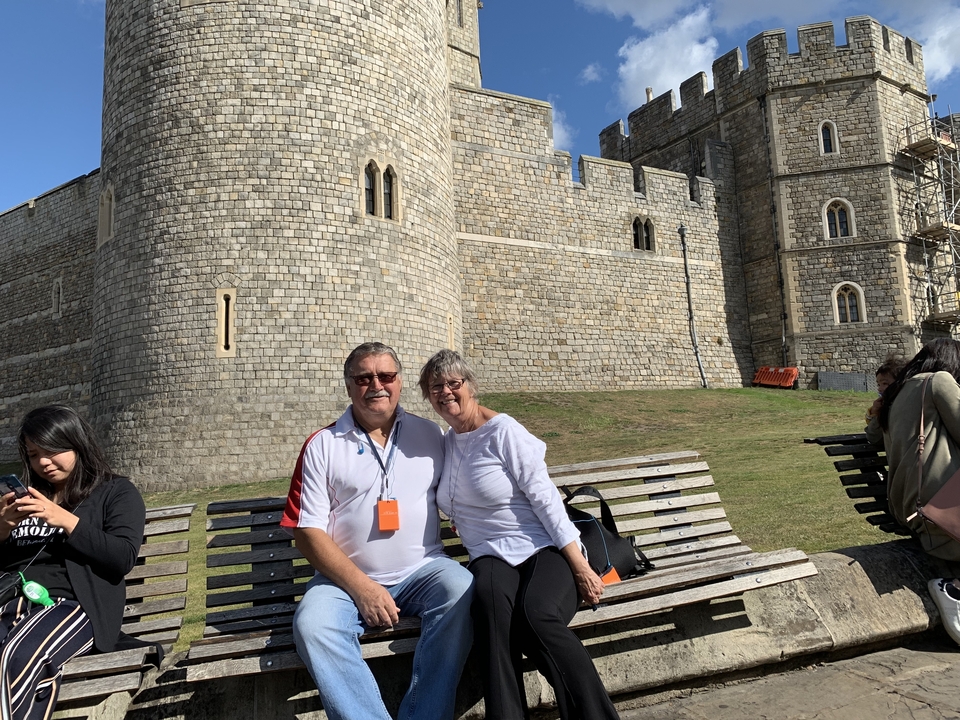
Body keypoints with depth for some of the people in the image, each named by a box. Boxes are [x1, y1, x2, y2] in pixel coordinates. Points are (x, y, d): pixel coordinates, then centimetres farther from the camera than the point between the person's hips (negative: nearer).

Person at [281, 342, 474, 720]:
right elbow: (308, 530, -3)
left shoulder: (429, 434, 9)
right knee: (312, 625, -28)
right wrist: (361, 586, -13)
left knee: (462, 591, -28)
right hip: (348, 577, -1)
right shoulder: (322, 445, 2)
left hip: (422, 569, 1)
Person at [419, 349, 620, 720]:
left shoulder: (502, 430, -5)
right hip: (491, 558, 4)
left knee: (538, 615, -35)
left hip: (546, 551, -4)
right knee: (489, 596, -33)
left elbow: (545, 498, -9)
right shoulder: (445, 443, 15)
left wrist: (580, 567, -14)